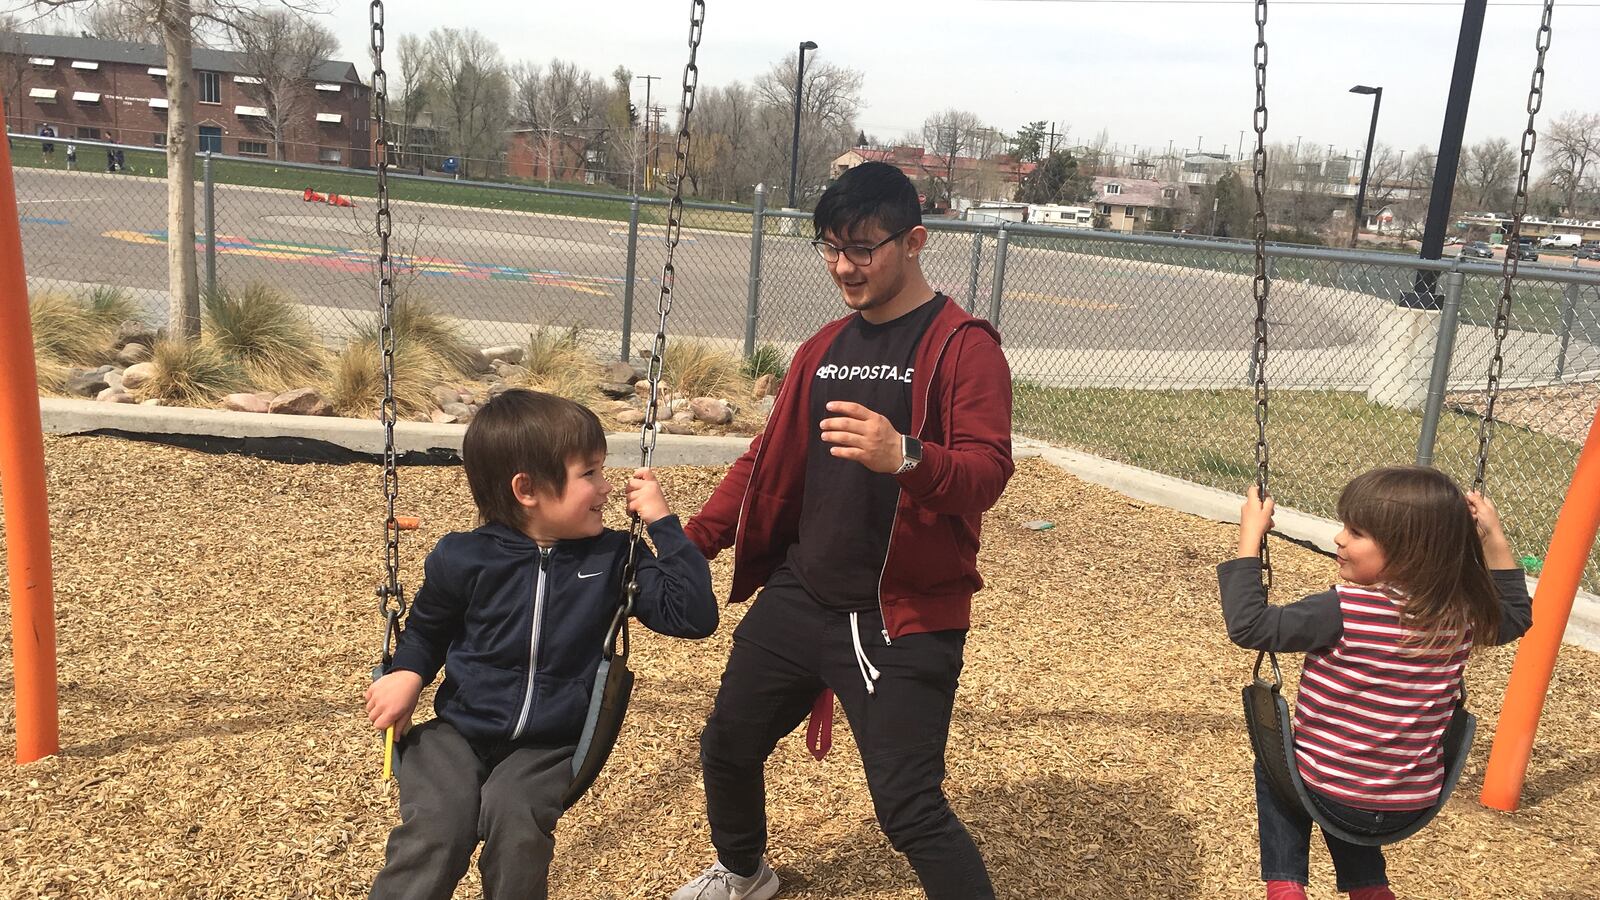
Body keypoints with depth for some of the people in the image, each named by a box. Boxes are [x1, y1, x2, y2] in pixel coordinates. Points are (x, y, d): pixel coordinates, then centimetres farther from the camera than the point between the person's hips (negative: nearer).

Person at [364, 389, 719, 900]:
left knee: (515, 818, -27)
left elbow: (695, 616, -13)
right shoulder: (463, 559, -5)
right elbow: (426, 629, 14)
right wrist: (408, 673, -6)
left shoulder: (612, 557, -4)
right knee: (435, 830, -24)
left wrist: (663, 523, -17)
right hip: (458, 731, 0)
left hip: (549, 746, 0)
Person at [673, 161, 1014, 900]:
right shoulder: (824, 348, 11)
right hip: (798, 600, 7)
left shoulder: (964, 345, -10)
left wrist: (903, 457, -41)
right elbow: (767, 462, 15)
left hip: (903, 621, -7)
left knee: (910, 808, -10)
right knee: (728, 746, 19)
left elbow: (987, 473, -21)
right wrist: (688, 544, 6)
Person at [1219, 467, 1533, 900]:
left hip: (1335, 797, -5)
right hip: (1415, 807, 6)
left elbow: (1248, 626, -23)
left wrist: (1250, 537, -18)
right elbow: (1516, 617, 16)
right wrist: (1493, 539, 11)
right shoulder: (1462, 612, -7)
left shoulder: (1345, 611, -26)